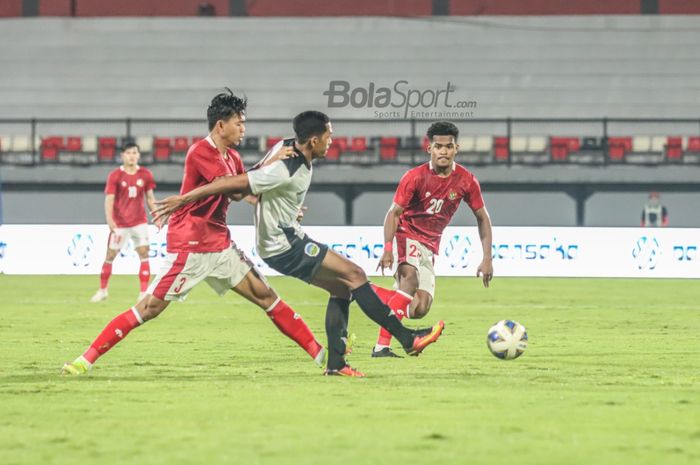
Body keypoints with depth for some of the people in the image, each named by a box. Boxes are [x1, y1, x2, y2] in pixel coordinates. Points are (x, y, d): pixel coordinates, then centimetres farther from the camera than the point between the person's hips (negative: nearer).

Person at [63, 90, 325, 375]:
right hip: (189, 248, -8)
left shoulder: (233, 158, 11)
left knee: (266, 296, 4)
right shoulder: (201, 152, -15)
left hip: (221, 247, 8)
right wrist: (269, 164, -19)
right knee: (150, 308, -9)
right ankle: (87, 359, -4)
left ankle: (319, 354, 7)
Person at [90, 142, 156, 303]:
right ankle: (102, 290, 22)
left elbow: (150, 198, 11)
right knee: (110, 255, 5)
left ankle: (143, 292, -6)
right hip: (119, 223, -2)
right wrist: (109, 220, -23)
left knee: (144, 253, -10)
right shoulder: (115, 176, -7)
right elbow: (109, 199, -11)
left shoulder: (146, 175, 1)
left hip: (139, 222, 2)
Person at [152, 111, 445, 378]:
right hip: (283, 246, -10)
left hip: (288, 237, 10)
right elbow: (235, 183, -27)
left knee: (341, 288, 9)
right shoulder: (287, 172, -27)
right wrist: (184, 199, -24)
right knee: (354, 274, -10)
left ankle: (335, 363, 8)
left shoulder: (288, 147, 1)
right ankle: (407, 339, -8)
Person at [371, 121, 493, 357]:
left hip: (430, 246, 5)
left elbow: (482, 218, 5)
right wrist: (387, 248, -29)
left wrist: (487, 259, -2)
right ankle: (381, 346, -40)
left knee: (420, 309, -6)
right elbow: (394, 213, -13)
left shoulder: (466, 181, -5)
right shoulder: (415, 177, -14)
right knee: (411, 278, -34)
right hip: (406, 235, -5)